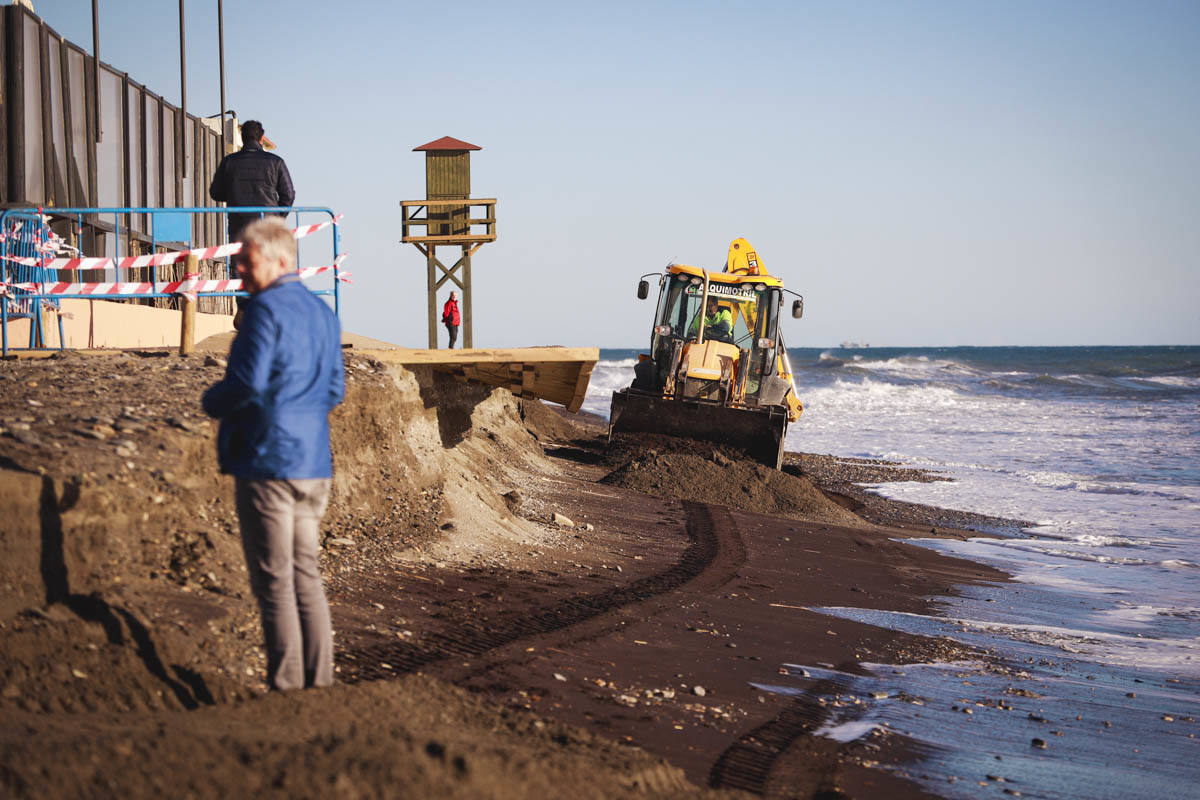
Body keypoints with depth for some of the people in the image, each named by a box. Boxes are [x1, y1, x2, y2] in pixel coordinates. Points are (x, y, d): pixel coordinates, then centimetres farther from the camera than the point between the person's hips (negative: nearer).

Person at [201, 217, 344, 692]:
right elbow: (335, 390, 19)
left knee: (274, 581, -2)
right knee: (305, 574, 13)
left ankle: (286, 687, 0)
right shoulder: (322, 313, 14)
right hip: (314, 462, 8)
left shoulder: (266, 309, -13)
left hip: (267, 460, -8)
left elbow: (247, 383, -20)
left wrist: (212, 402, -2)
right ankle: (319, 683, 13)